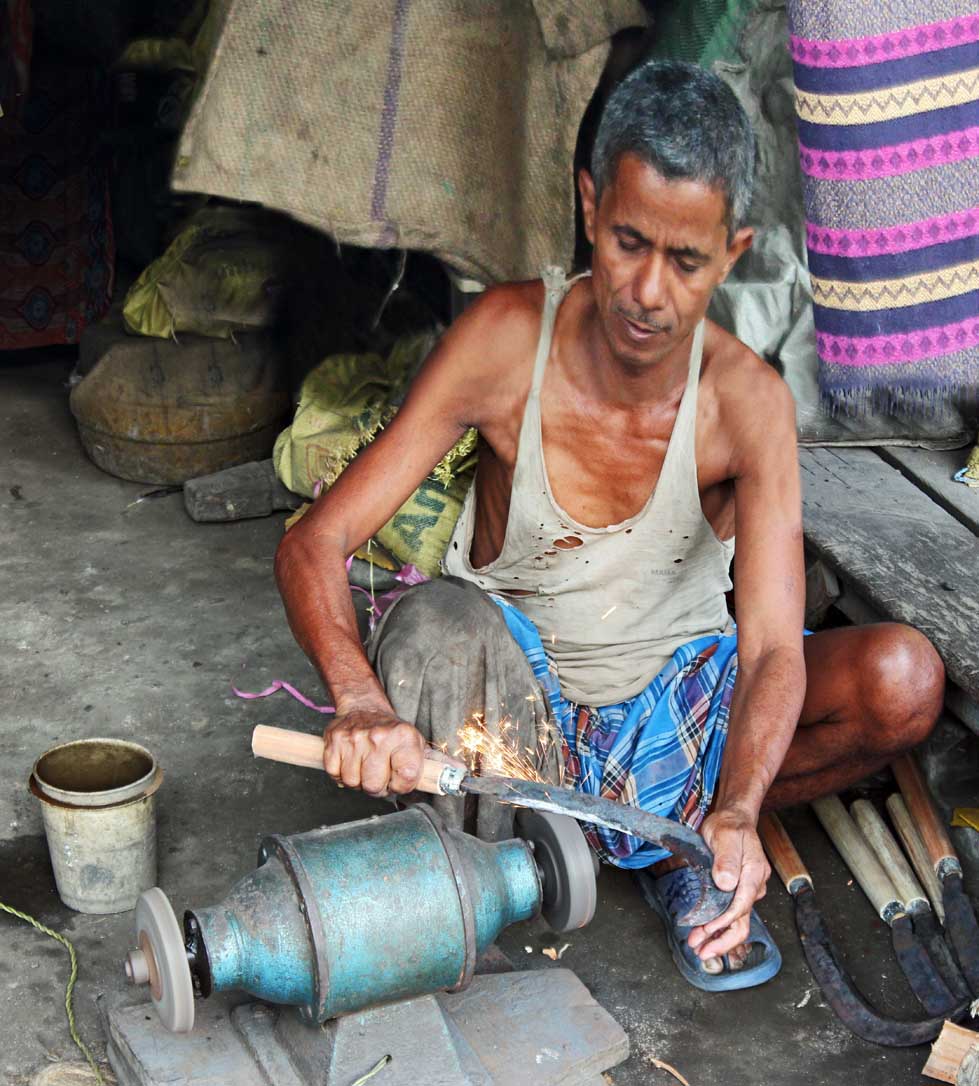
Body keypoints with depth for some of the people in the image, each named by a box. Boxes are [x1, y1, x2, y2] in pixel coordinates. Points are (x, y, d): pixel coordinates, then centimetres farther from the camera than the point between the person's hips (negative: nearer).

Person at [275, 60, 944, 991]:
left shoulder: (746, 402, -20)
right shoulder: (510, 338, -22)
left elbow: (773, 647, -25)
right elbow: (314, 544, -24)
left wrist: (735, 815, -46)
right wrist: (360, 700, -45)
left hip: (677, 700, 2)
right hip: (516, 688, -2)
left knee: (903, 679, -23)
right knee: (435, 626, -37)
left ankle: (677, 839, 1)